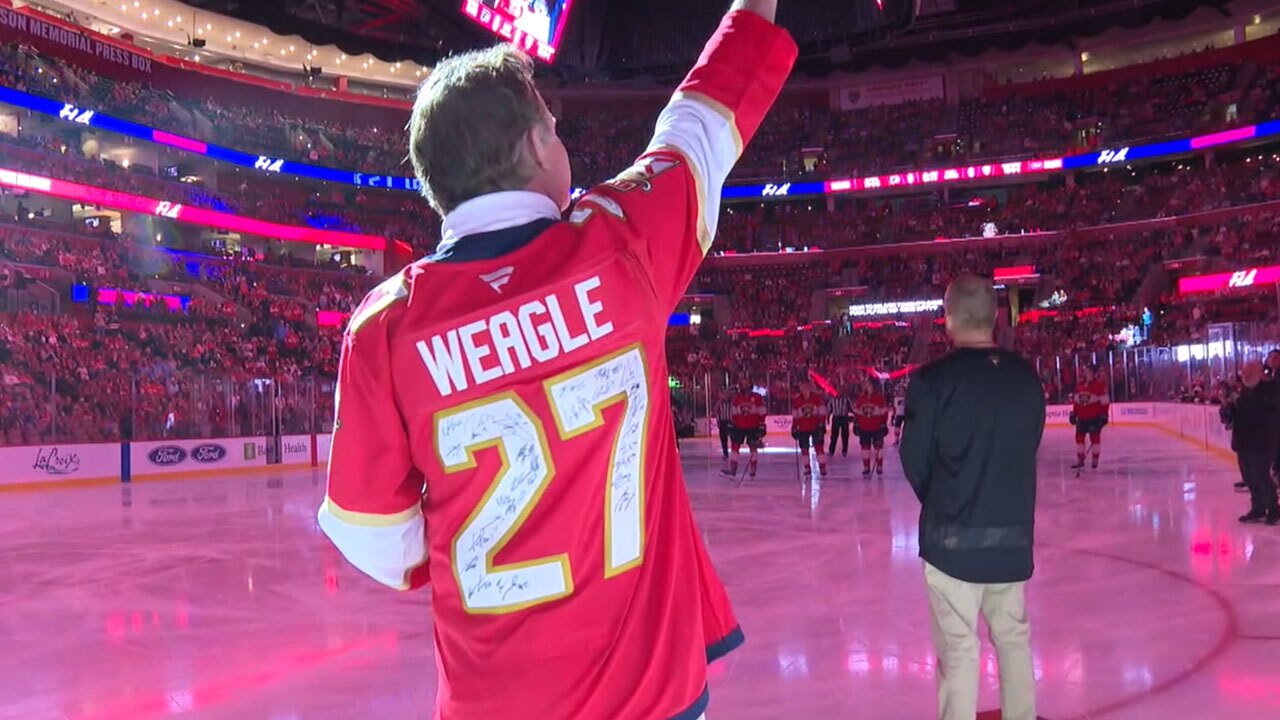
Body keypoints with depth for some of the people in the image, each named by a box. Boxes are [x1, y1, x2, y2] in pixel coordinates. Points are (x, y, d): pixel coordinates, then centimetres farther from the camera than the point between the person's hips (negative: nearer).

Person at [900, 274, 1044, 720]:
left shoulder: (933, 379, -14)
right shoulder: (1026, 376, 0)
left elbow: (915, 461, -8)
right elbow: (1028, 449, 6)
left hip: (953, 536, -5)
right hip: (1014, 534, 5)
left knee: (959, 648, 4)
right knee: (1013, 636, 20)